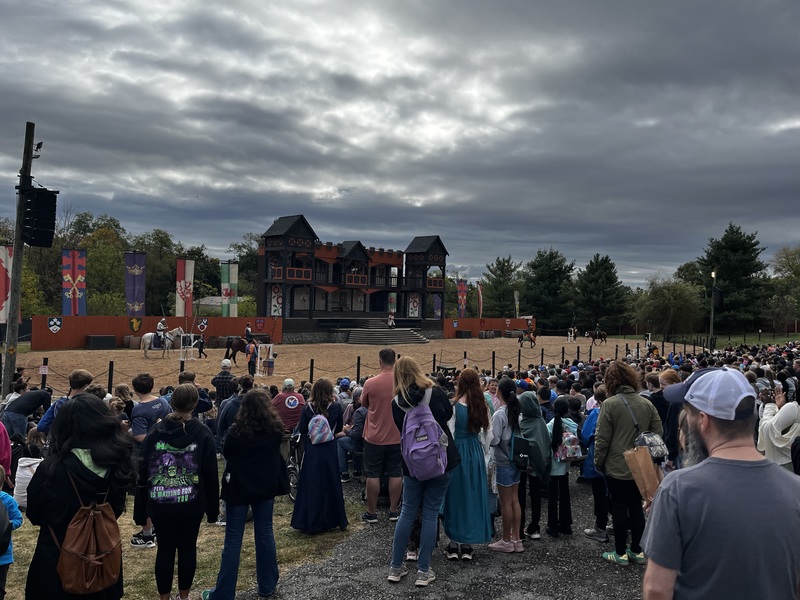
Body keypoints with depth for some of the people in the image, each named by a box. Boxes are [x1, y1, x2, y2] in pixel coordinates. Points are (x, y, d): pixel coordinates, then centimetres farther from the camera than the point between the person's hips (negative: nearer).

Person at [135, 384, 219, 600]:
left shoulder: (155, 431, -1)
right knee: (187, 548, 13)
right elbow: (211, 474, -5)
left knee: (165, 549, 11)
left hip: (160, 503, 1)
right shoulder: (202, 433, -6)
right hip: (191, 503, -1)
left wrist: (140, 508, 5)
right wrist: (212, 507, 3)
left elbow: (142, 470, -1)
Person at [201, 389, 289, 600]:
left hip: (239, 487, -3)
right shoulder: (276, 429, -6)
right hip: (266, 487, 3)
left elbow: (225, 454, 1)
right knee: (265, 534, 13)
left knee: (233, 539, 2)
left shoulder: (237, 431, -15)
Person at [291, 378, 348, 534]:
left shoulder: (308, 408, -7)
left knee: (311, 485, 8)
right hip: (329, 450, 0)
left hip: (312, 450, 0)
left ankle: (309, 521, 12)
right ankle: (330, 519, 20)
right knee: (329, 484, 11)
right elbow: (339, 429, 3)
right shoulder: (336, 407, -8)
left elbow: (301, 430, -4)